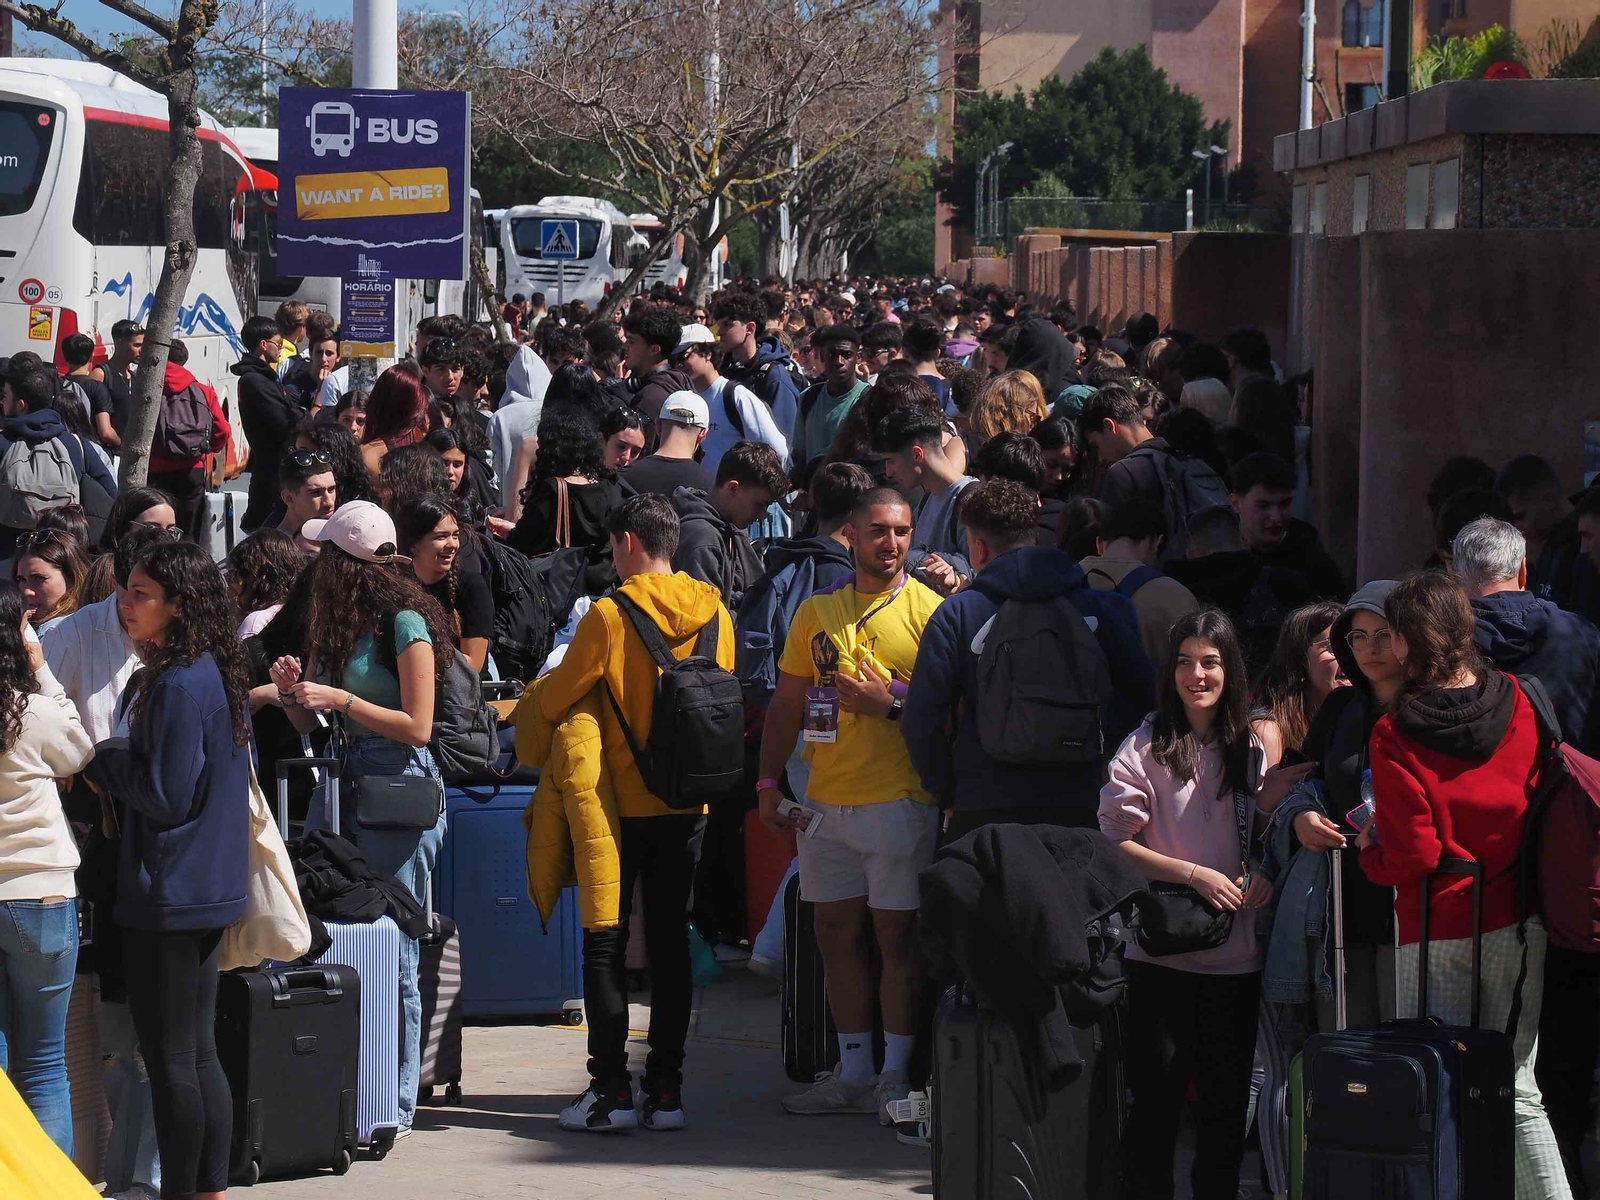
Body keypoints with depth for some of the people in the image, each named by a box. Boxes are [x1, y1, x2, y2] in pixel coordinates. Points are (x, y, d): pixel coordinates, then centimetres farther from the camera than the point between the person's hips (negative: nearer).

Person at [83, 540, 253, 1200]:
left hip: (167, 895, -10)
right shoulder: (216, 675, 10)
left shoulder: (177, 686, -19)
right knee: (199, 1053, 13)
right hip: (209, 892, 10)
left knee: (169, 1059, -2)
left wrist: (106, 761, -5)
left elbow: (166, 795, -20)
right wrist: (116, 767, 7)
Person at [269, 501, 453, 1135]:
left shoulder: (405, 624, -7)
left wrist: (340, 700, -14)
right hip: (337, 785, 8)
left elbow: (417, 726, -10)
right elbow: (311, 726, 21)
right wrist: (293, 693, 1)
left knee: (391, 953, -4)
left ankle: (394, 1105, 2)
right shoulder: (334, 625, 16)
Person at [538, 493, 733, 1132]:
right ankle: (666, 1088, 7)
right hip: (689, 801, 4)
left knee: (606, 942, 3)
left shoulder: (609, 615, -13)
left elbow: (554, 703, -8)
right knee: (670, 940, 9)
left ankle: (610, 1089, 0)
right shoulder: (714, 613, 1)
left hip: (622, 800, -4)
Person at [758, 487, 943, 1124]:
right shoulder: (817, 612, 11)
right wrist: (768, 783, 9)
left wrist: (894, 702, -18)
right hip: (828, 801, 5)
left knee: (896, 933, -2)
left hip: (900, 800, -5)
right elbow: (787, 703, 15)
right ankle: (854, 1071, 17)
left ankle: (896, 1072, 6)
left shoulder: (927, 610, -2)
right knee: (837, 930, 8)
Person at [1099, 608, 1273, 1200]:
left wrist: (1262, 874, -2)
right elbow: (1114, 841, -8)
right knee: (1155, 1100, 0)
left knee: (1227, 1101, 10)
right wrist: (1193, 874, -15)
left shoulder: (1250, 747, 8)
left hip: (1237, 956, 4)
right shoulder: (1146, 748, -5)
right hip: (1162, 952, -4)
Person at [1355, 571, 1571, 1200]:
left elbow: (1411, 858, -13)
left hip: (1437, 928, -4)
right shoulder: (1518, 705, 0)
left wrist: (1368, 848, 6)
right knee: (1517, 1091, 10)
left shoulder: (1394, 735, -13)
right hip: (1517, 923, 4)